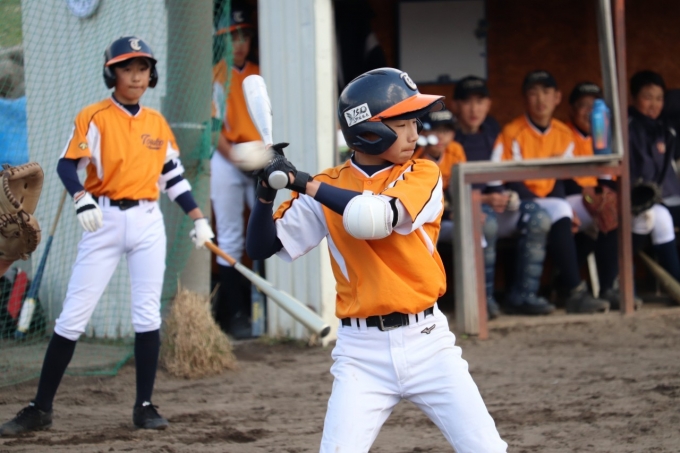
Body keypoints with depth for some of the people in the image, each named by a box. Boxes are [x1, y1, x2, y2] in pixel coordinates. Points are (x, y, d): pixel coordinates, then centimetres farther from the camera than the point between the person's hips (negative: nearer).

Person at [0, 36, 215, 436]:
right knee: (73, 317, -3)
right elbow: (67, 164, -12)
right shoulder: (94, 117, -4)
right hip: (105, 221, -4)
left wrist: (199, 219, 9)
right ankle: (40, 409, 2)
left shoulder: (157, 123, 11)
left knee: (148, 315, 1)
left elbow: (174, 176, 15)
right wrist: (82, 198, -30)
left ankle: (145, 406, 10)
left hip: (148, 223, 4)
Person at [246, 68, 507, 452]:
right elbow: (261, 247, 4)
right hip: (362, 351, 0)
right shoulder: (328, 187, 4)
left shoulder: (424, 175, -1)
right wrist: (267, 193, -13)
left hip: (426, 339, 0)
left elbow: (376, 218, -21)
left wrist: (307, 185, -20)